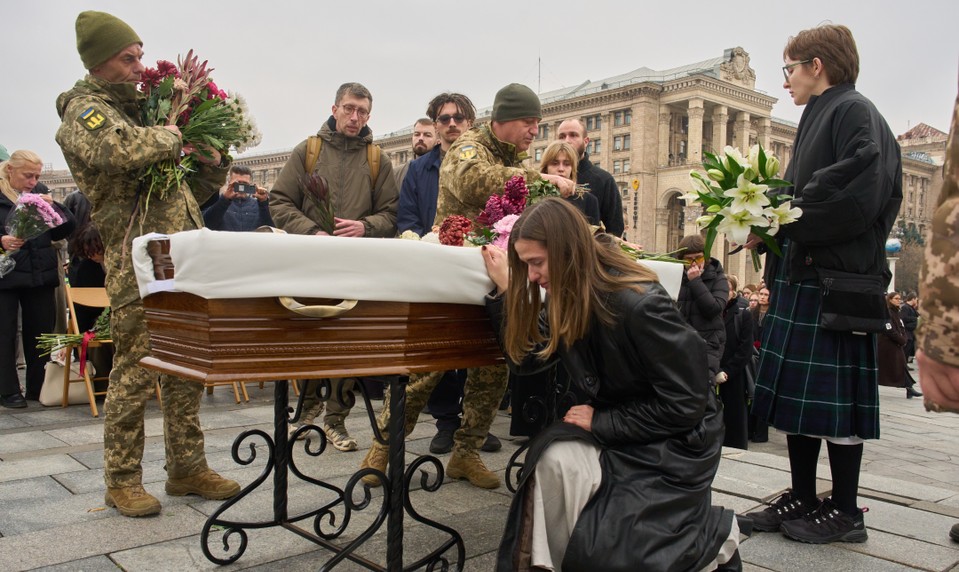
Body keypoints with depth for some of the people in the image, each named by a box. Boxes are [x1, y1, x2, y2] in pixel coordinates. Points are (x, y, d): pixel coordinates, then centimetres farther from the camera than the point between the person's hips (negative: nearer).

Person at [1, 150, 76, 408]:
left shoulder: (40, 194, 10)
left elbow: (64, 230, 9)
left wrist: (52, 206, -6)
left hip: (40, 276, 4)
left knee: (41, 333, 8)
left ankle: (38, 387, 19)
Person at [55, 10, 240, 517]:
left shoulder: (141, 108, 24)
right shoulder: (84, 110, 0)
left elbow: (188, 190, 26)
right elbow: (123, 150, -25)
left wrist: (213, 163, 7)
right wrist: (172, 135, -8)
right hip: (139, 266, -8)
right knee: (135, 371, -1)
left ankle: (186, 468, 21)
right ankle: (122, 480, 13)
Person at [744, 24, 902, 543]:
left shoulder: (854, 112, -6)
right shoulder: (816, 119, 21)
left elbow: (857, 195, -20)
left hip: (835, 276, -9)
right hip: (800, 273, 9)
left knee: (832, 396, -3)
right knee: (795, 394, 10)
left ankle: (845, 512, 10)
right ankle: (802, 499, 19)